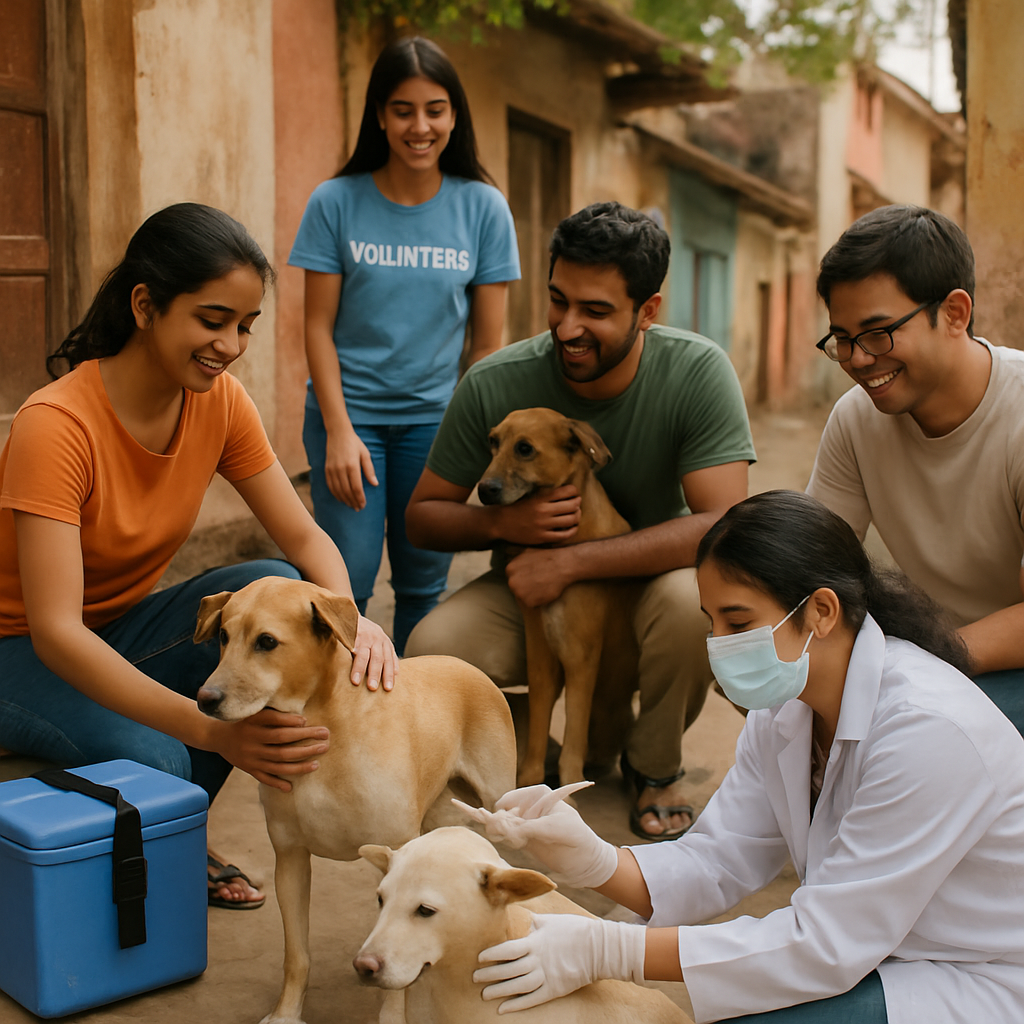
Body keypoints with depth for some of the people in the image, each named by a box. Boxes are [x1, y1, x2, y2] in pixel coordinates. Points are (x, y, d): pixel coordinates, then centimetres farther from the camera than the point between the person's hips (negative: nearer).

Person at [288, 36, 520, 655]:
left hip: (436, 418, 1)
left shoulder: (484, 208, 0)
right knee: (346, 580, -6)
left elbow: (487, 341, 1)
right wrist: (339, 431, -11)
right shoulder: (336, 202, -3)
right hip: (349, 412, -1)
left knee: (425, 582, 5)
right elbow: (319, 327, -2)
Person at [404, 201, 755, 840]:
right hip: (532, 592, 1)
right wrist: (502, 522, -27)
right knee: (431, 652, -27)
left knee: (689, 600, -36)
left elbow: (724, 523, -29)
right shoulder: (494, 385, -18)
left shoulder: (698, 371, -22)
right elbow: (422, 516, -5)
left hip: (648, 578, -1)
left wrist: (571, 561, -32)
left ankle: (656, 766, -2)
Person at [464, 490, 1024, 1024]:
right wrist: (591, 858, -25)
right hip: (872, 960, 7)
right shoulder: (782, 709, -3)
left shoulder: (929, 729, -29)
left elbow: (827, 943, -29)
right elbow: (715, 862, -4)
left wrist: (609, 950, -31)